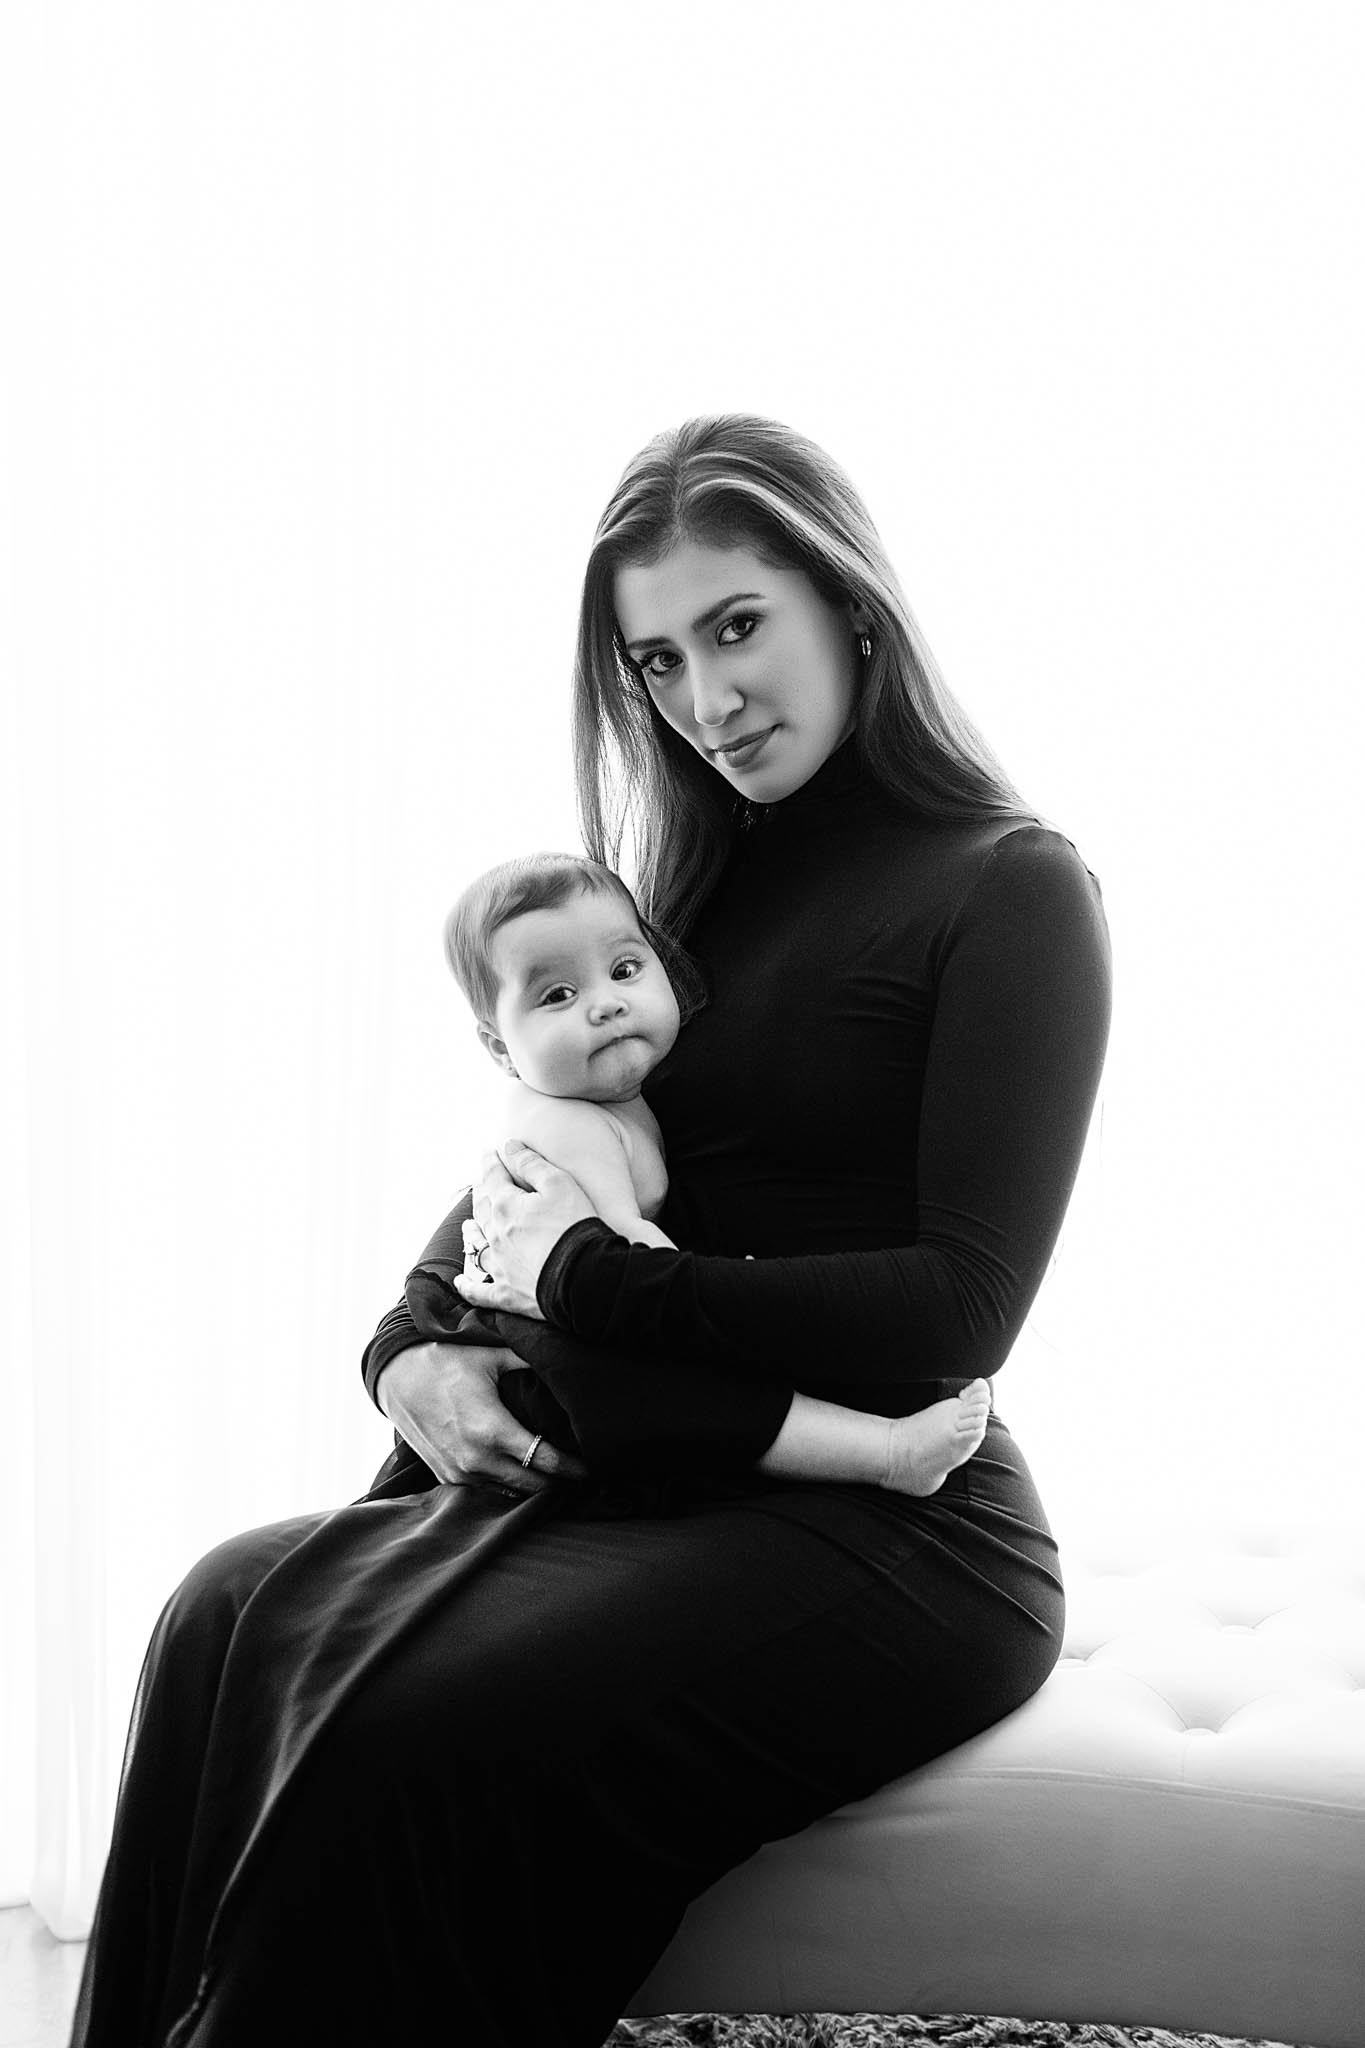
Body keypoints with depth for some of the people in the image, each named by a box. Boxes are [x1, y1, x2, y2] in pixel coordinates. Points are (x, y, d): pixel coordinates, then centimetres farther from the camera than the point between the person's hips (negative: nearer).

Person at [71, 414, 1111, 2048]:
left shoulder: (1010, 890, -3)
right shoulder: (695, 884, 17)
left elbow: (958, 1314, -11)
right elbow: (525, 1169, 19)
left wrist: (592, 1282, -10)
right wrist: (417, 1347, -2)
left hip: (876, 1529, -6)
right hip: (628, 1485, 6)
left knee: (429, 1724, -30)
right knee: (234, 1611, -20)